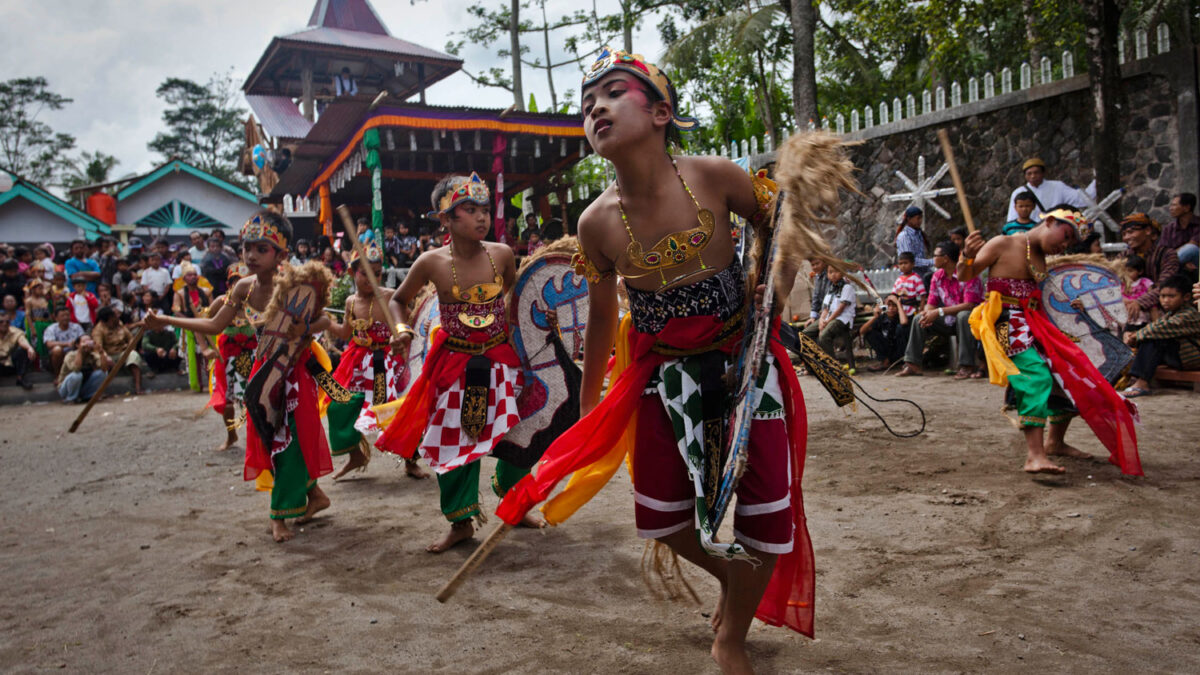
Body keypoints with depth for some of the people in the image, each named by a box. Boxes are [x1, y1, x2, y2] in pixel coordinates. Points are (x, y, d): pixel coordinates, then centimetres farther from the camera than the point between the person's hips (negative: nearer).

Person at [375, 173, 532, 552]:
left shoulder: (501, 255, -7)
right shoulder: (432, 263, -10)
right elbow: (399, 300, 7)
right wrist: (403, 330, -11)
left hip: (500, 360, 1)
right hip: (455, 364, -1)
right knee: (453, 439, 6)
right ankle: (461, 523, 24)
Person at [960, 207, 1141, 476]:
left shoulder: (1042, 259, 17)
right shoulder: (1003, 245, -4)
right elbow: (965, 276, -8)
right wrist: (968, 256, -27)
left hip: (1032, 324, 9)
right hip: (1005, 322, -8)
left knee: (1070, 372, 6)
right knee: (1037, 375, -26)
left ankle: (1055, 442, 26)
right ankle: (1034, 456, -31)